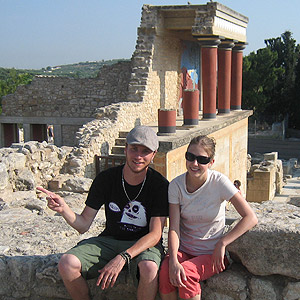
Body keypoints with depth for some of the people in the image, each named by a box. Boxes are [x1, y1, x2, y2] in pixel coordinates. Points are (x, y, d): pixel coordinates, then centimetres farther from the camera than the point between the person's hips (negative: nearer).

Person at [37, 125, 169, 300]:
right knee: (67, 264, -23)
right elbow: (83, 225, -2)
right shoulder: (106, 179, -5)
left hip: (145, 243, -2)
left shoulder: (160, 185, -11)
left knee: (149, 268, -38)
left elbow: (155, 234, -15)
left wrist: (122, 258, -29)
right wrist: (63, 209, -24)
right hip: (109, 240, 3)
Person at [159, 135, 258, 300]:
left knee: (186, 274, -30)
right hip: (184, 249, 2)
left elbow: (251, 218, -16)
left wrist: (222, 244, -19)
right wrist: (173, 260, -27)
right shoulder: (176, 185, -6)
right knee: (165, 272, -28)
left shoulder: (219, 182, -13)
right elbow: (174, 228, -11)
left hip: (212, 253, -2)